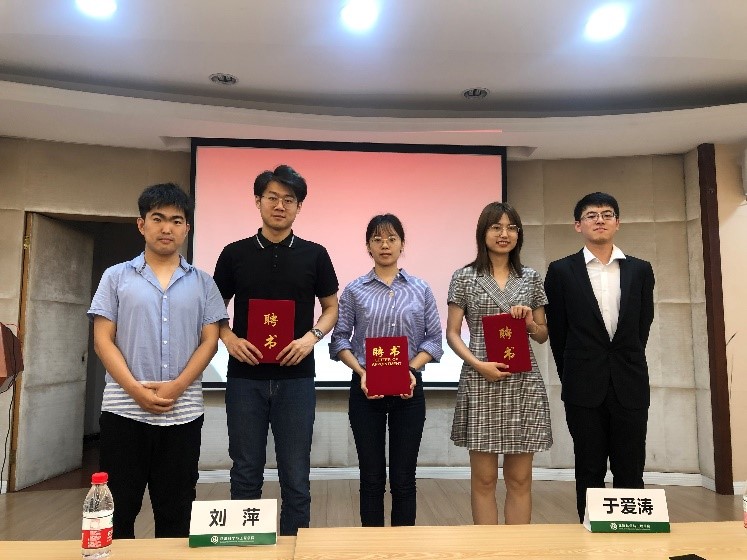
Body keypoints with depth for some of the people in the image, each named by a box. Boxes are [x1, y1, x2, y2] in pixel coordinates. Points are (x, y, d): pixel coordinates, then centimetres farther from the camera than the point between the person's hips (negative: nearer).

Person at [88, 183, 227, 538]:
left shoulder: (202, 283, 7)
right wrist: (137, 390, -12)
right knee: (118, 509, 9)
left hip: (184, 413, 1)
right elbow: (103, 340, 0)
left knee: (175, 512, 10)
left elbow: (209, 341, 1)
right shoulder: (116, 277, 6)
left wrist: (176, 387, -12)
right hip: (124, 410, 0)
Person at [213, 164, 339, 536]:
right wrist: (230, 339, -10)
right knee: (246, 474, 12)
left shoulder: (314, 255, 3)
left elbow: (331, 308, 8)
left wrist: (312, 337, -11)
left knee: (295, 476, 7)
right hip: (245, 377, 1)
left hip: (296, 377, 0)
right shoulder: (234, 254, 4)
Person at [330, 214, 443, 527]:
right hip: (366, 389, 0)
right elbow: (340, 339, 0)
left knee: (404, 477, 8)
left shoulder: (420, 290, 5)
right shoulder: (354, 290, 2)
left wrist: (412, 368, -12)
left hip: (409, 388, 1)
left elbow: (434, 338, 4)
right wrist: (362, 372, -14)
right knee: (371, 475, 9)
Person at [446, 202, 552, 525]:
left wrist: (530, 322, -6)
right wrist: (479, 364, -14)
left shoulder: (531, 278, 11)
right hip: (481, 383, -2)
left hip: (524, 384, 3)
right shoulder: (464, 278, 2)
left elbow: (543, 336, 15)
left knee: (520, 479, 9)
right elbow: (452, 334, 1)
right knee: (484, 480, 5)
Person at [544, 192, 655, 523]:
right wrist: (571, 378, 6)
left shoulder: (640, 270, 7)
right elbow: (557, 331, 3)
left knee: (630, 471, 8)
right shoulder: (561, 271, 0)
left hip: (630, 385, 2)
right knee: (589, 472, 8)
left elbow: (643, 325, 10)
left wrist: (626, 366, 9)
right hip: (585, 388, -2)